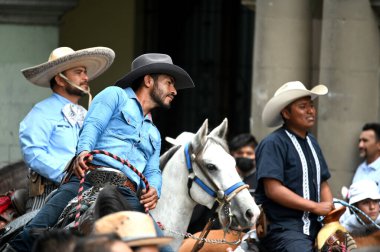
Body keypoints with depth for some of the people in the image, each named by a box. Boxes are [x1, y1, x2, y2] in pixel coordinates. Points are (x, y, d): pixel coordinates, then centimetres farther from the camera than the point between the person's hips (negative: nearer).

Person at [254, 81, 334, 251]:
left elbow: (323, 183, 22)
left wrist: (330, 208, -1)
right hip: (280, 227, -8)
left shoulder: (312, 142, 18)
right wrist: (315, 207, -16)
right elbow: (273, 189, -17)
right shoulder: (273, 144, -8)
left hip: (312, 225, 8)